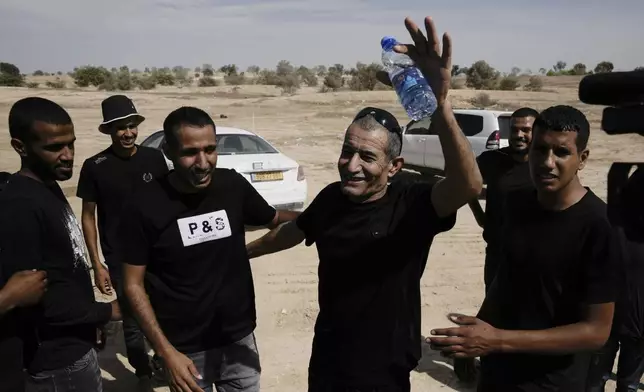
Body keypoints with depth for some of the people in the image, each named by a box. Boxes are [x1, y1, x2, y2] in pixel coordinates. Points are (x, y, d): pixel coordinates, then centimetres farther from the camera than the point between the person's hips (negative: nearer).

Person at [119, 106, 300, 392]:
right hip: (185, 348, -2)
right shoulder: (144, 206, -15)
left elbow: (274, 219, 10)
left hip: (239, 339, 3)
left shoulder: (233, 185, -8)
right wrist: (166, 351, -13)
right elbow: (134, 285, -8)